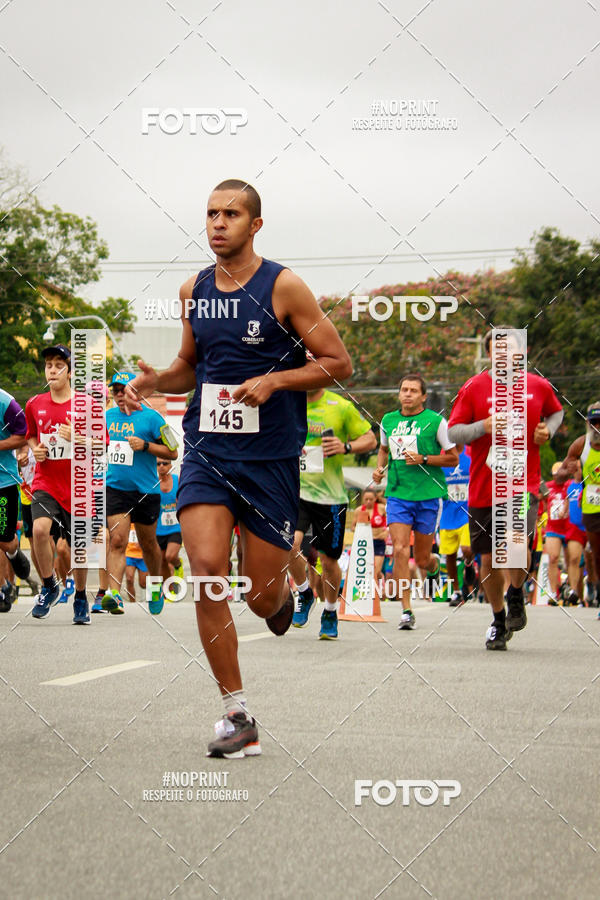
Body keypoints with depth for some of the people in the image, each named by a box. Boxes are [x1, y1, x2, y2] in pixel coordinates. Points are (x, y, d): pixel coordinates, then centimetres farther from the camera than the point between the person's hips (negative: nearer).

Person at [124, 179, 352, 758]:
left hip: (270, 456, -3)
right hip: (206, 450, 3)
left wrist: (273, 381, -17)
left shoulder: (283, 287, -6)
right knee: (207, 572, -16)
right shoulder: (193, 292, 8)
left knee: (262, 597, 1)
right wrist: (155, 381, 3)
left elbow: (337, 363, -4)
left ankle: (284, 592, 42)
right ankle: (238, 717, -7)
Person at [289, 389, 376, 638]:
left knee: (329, 560, 6)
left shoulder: (342, 407, -4)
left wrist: (345, 447, -15)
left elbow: (370, 439, 3)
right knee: (289, 545, -20)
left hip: (330, 495, -1)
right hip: (296, 489, 1)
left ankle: (330, 613, 31)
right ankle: (304, 594, 10)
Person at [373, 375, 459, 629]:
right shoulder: (388, 420, 8)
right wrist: (380, 467, 8)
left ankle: (434, 563, 42)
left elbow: (453, 458, 0)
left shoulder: (435, 421, -4)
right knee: (400, 551, -13)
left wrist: (423, 459, -14)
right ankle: (406, 611, -8)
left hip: (429, 495, -2)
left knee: (421, 559, 4)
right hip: (397, 494, 2)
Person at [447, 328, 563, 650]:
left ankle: (516, 594, 7)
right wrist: (483, 427, -17)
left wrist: (547, 430, 3)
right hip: (483, 487, 1)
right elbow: (452, 432, 1)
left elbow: (556, 412, 24)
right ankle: (498, 620, 29)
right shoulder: (473, 388, -1)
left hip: (524, 483, -1)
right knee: (489, 561, 6)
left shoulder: (538, 386, 4)